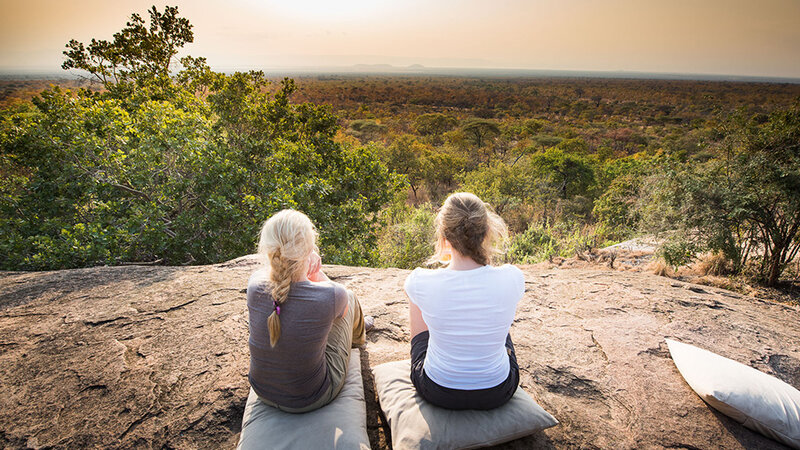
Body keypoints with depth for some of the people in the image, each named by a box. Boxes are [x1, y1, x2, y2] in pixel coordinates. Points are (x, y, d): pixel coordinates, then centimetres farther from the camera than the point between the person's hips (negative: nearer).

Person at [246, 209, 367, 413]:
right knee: (350, 299, 14)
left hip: (262, 390, 4)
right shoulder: (330, 297, -31)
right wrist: (317, 272, -14)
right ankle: (358, 337, 53)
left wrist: (306, 272, -14)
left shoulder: (255, 284, -22)